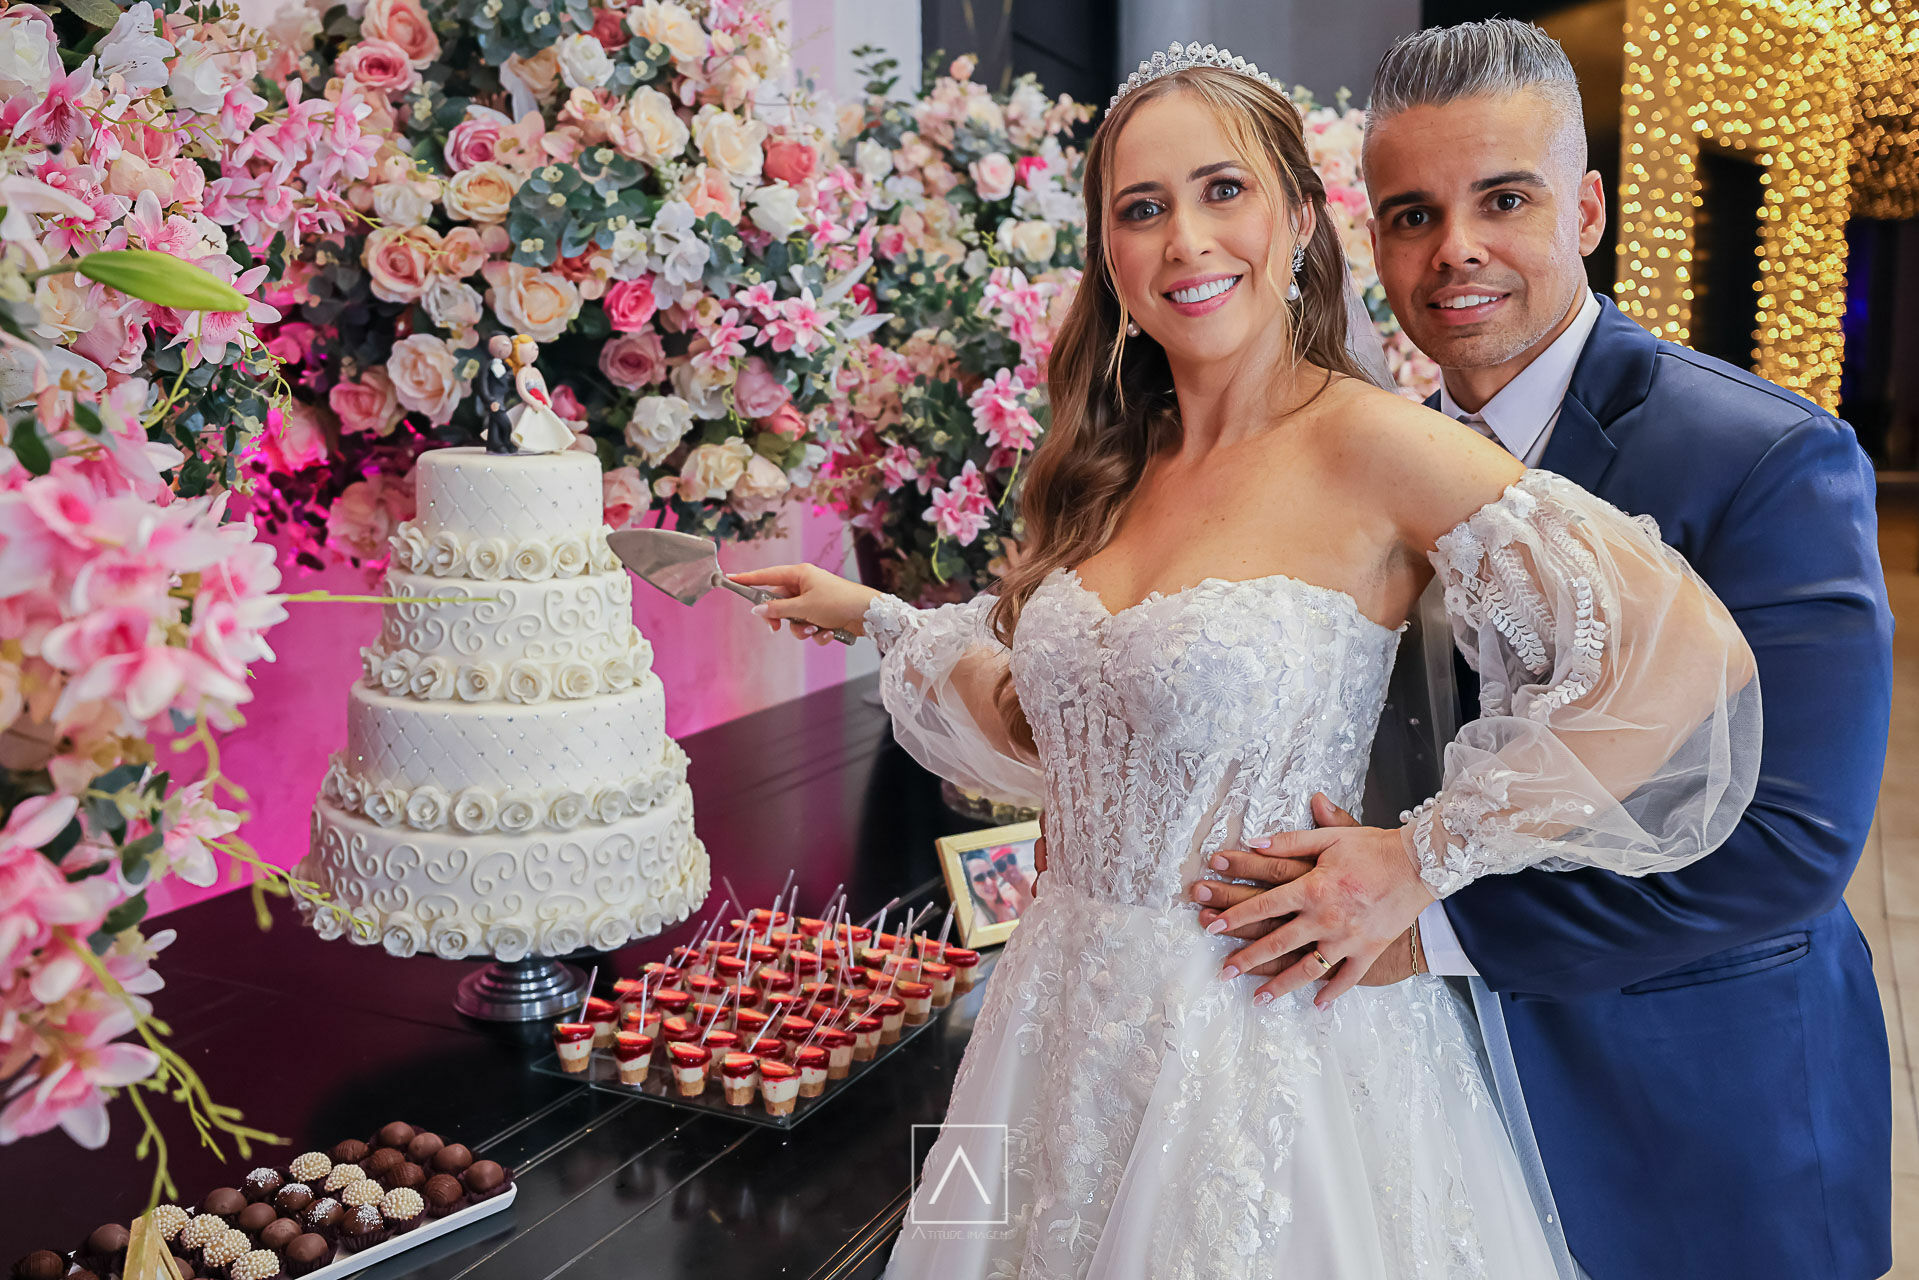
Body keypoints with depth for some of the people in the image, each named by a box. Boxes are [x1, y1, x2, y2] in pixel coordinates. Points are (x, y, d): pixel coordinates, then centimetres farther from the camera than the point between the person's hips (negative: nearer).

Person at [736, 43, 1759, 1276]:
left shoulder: (1368, 444, -16)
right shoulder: (1114, 468, 4)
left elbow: (1688, 647, -22)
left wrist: (1420, 861, -18)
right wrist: (876, 615, 18)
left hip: (1268, 1030, -6)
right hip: (1079, 1020, 6)